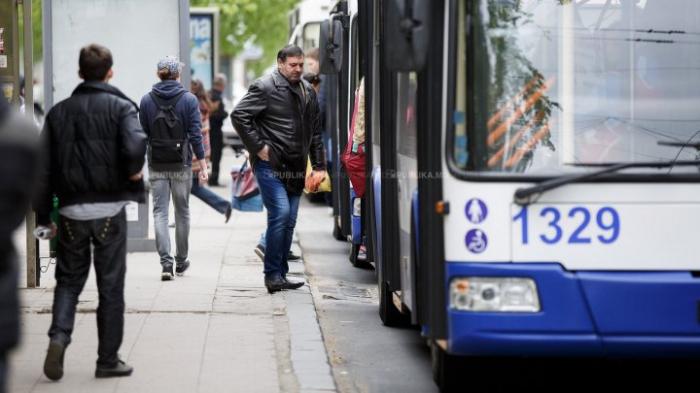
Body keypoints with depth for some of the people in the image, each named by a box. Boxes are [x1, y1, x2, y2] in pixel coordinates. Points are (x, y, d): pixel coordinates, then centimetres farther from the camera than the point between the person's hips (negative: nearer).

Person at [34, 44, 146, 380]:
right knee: (110, 286, 7)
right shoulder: (120, 107, -5)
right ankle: (108, 360, 12)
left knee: (68, 280, 16)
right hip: (110, 210, -2)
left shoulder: (59, 112, 5)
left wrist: (44, 214, 9)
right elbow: (135, 145, -25)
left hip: (72, 211, 3)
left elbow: (43, 168, 3)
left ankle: (59, 336, -8)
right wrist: (133, 172, -4)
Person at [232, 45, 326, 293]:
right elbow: (239, 115, -11)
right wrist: (258, 147, -12)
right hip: (270, 165, -7)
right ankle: (273, 274, -10)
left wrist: (318, 166, 14)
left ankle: (280, 276, 13)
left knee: (289, 221, 6)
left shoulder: (308, 92, 15)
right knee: (280, 213, -17)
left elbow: (315, 133, 20)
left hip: (295, 169, 7)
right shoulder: (265, 87, -7)